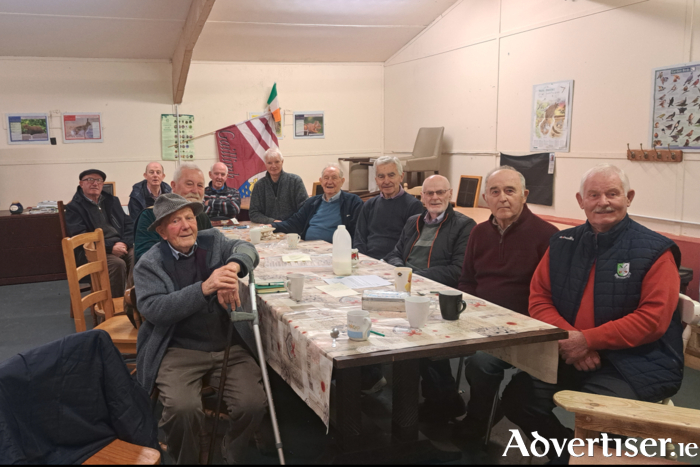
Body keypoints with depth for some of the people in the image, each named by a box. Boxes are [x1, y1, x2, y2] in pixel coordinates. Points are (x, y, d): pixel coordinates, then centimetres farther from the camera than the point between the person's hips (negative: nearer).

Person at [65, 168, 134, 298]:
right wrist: (110, 247, -16)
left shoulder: (112, 200, 23)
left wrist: (124, 243, -6)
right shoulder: (74, 207, 7)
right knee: (118, 263, -34)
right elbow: (80, 236, -6)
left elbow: (129, 223, 16)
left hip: (122, 246, 4)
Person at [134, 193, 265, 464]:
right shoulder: (149, 264, -2)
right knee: (183, 408, -28)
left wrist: (232, 267, -33)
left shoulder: (212, 241, 8)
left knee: (254, 404, -16)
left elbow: (246, 249, -9)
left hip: (229, 347, 3)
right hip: (179, 351, -2)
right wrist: (204, 288, -28)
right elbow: (152, 309, -17)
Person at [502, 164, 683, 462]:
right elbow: (539, 299, 7)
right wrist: (569, 339, -12)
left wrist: (587, 339, -18)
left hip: (636, 364, -4)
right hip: (569, 356, 5)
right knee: (518, 398, -12)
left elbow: (653, 319, -13)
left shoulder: (655, 251, -4)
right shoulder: (562, 244, 9)